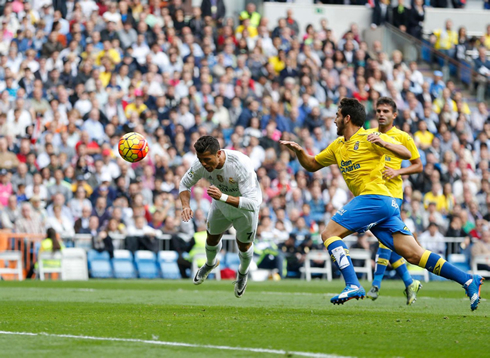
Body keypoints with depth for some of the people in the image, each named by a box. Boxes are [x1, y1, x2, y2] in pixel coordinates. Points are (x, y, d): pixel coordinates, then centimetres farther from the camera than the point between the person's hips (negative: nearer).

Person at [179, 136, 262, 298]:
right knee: (212, 238, 21)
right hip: (221, 205, 4)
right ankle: (210, 264, 56)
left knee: (244, 245, 17)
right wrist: (186, 205, -30)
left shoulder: (241, 165, -45)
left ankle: (243, 273, 50)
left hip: (245, 209, -4)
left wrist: (223, 197, -59)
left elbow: (253, 202, -48)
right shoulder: (201, 164, -30)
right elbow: (185, 184, -9)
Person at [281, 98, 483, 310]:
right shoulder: (337, 146, 24)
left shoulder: (369, 138, -1)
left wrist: (383, 143, -24)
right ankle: (468, 280, -5)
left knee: (329, 234, -10)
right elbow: (311, 165, 31)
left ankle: (352, 285, -22)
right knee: (414, 255, -1)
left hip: (374, 196, -8)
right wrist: (299, 151, 12)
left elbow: (406, 154, -8)